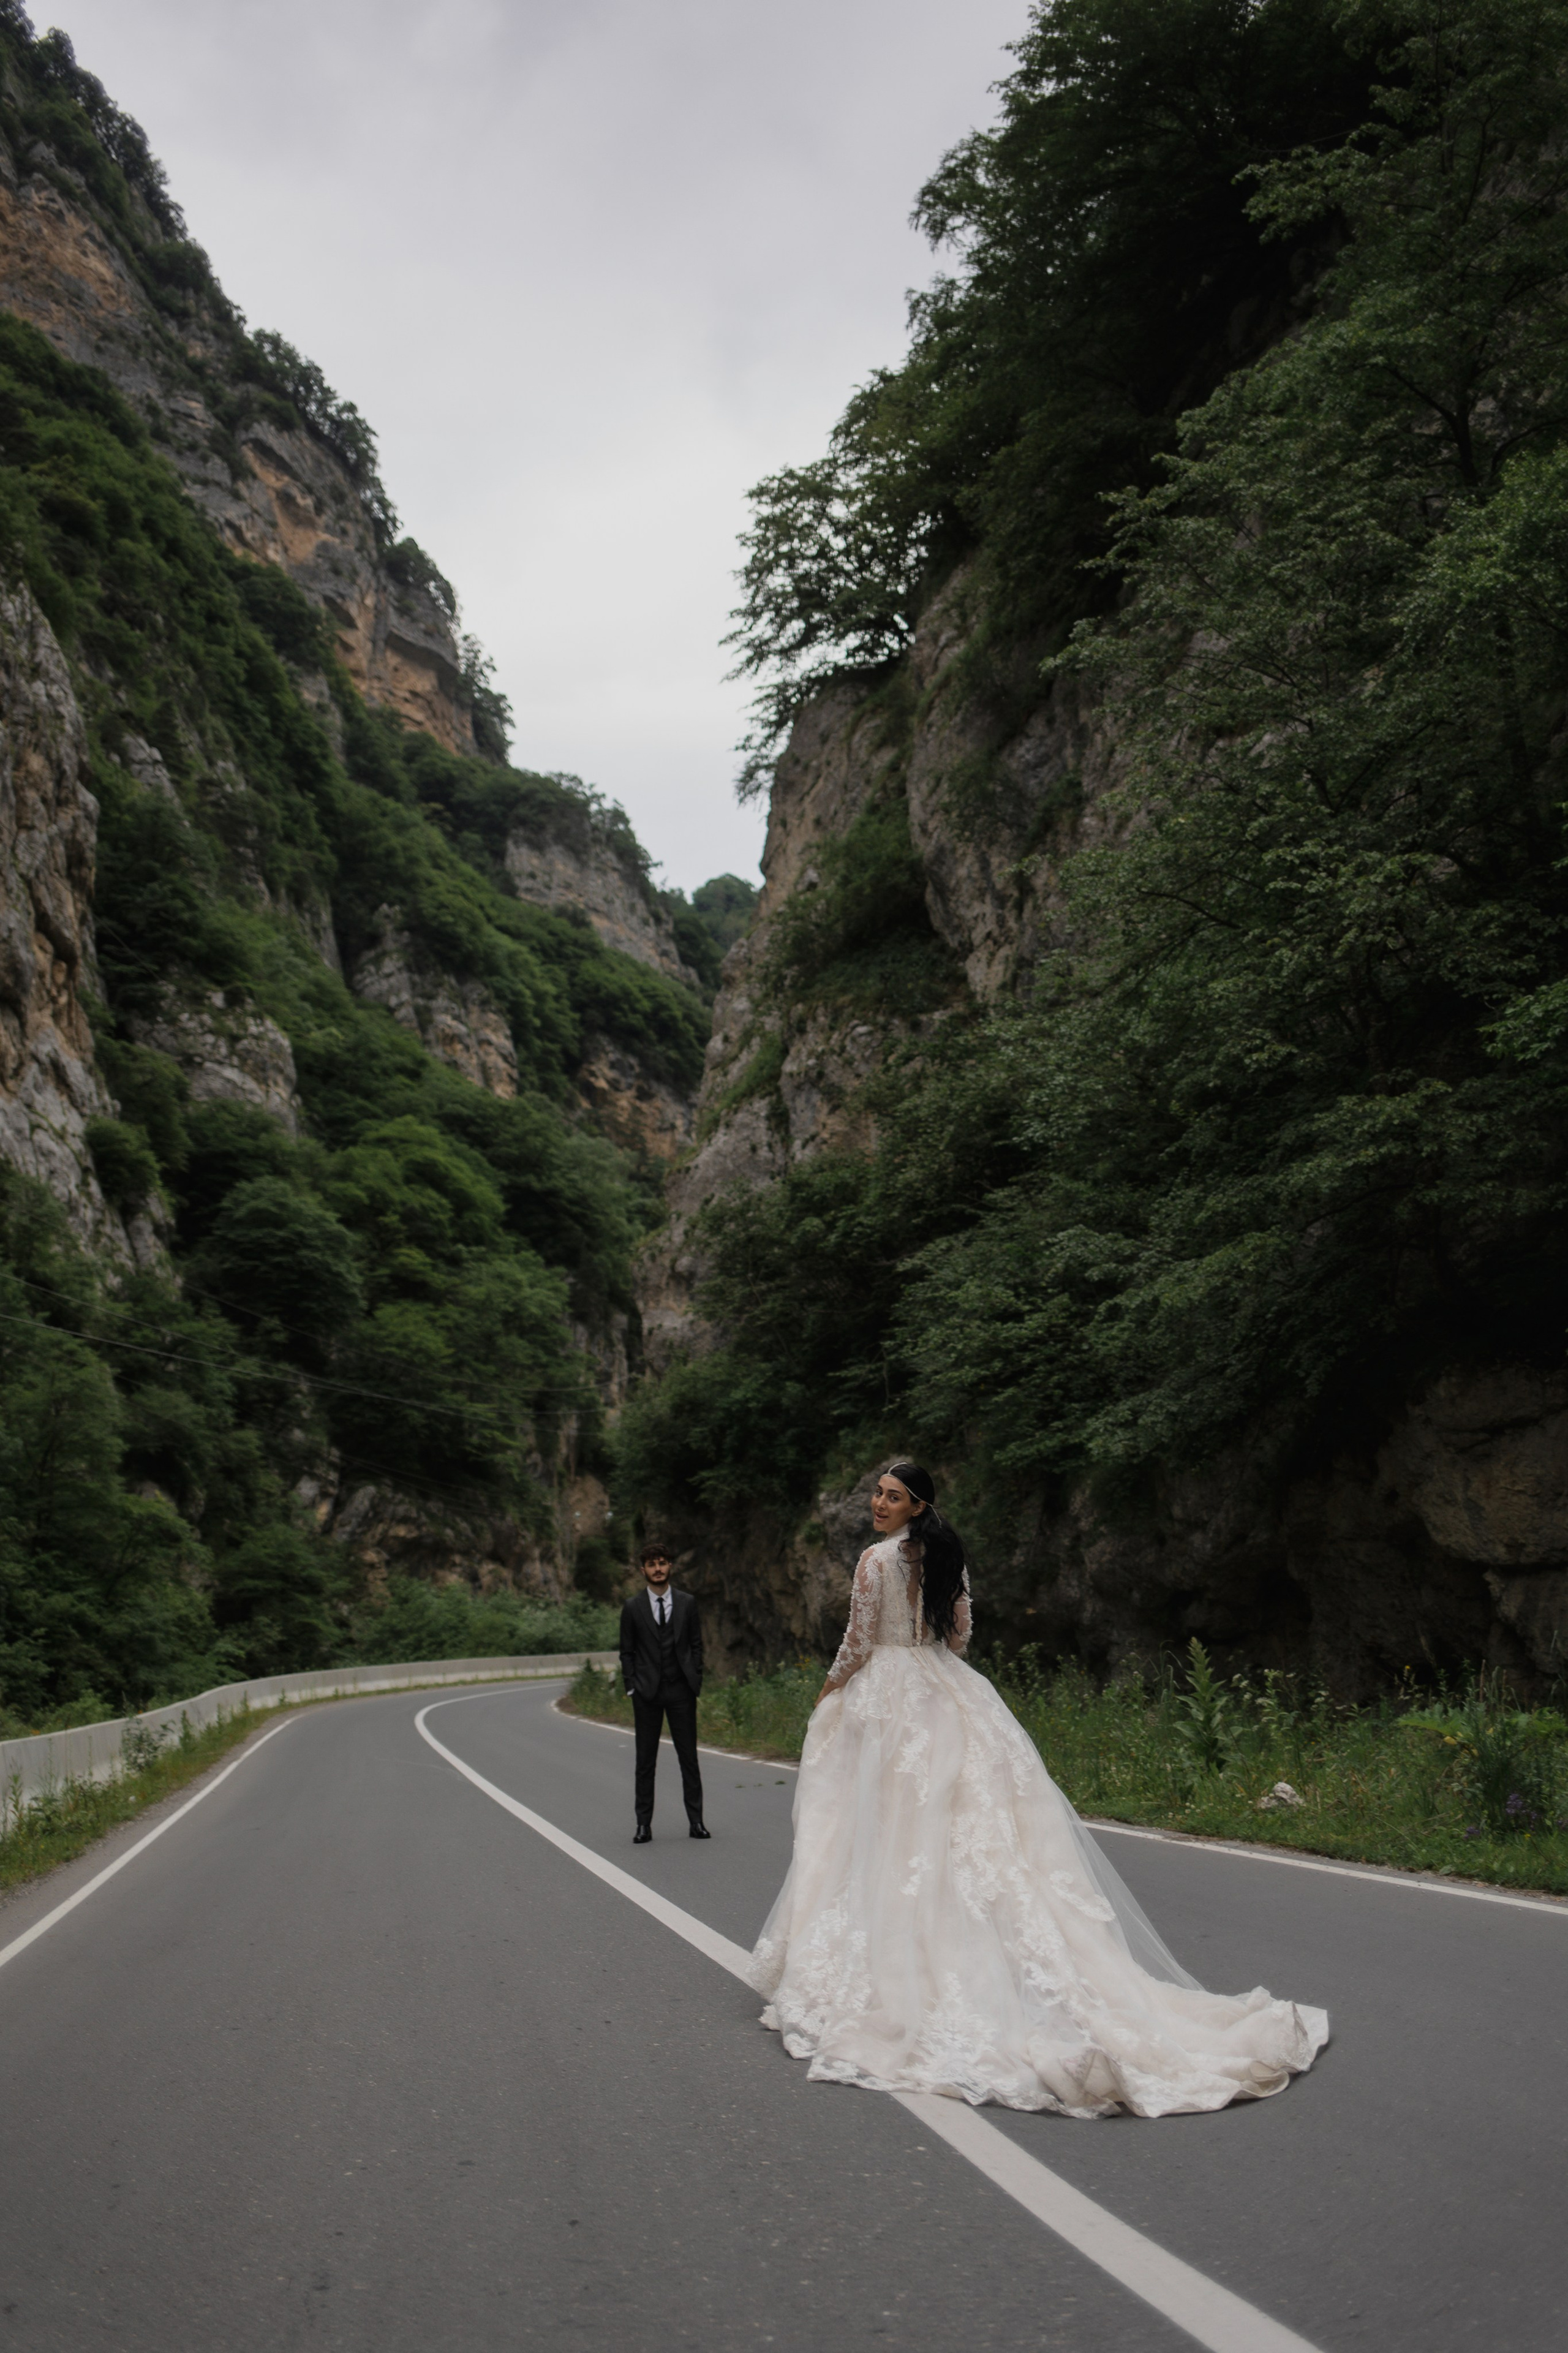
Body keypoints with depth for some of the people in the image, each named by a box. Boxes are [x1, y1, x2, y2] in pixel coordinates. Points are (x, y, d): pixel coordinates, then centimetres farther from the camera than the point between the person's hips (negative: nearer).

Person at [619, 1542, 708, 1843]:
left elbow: (696, 1646, 8)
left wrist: (695, 1683, 0)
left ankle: (696, 1821, 11)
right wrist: (632, 1689, -3)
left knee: (689, 1758, 4)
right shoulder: (633, 1608, 2)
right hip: (647, 1693, -1)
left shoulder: (687, 1604, 6)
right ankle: (644, 1824, 11)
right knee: (645, 1761, 5)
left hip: (681, 1691, 1)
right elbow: (627, 1652, 4)